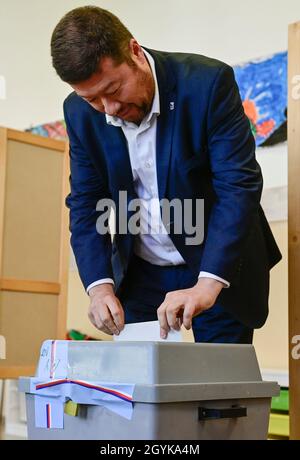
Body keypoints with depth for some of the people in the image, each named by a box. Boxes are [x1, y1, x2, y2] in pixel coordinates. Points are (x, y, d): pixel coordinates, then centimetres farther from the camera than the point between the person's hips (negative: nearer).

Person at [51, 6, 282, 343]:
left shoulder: (208, 82, -21)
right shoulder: (80, 112, -8)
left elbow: (239, 186, -26)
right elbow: (86, 204, -3)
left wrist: (206, 285, -35)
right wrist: (100, 286, -18)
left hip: (220, 267, -3)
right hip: (140, 273, 4)